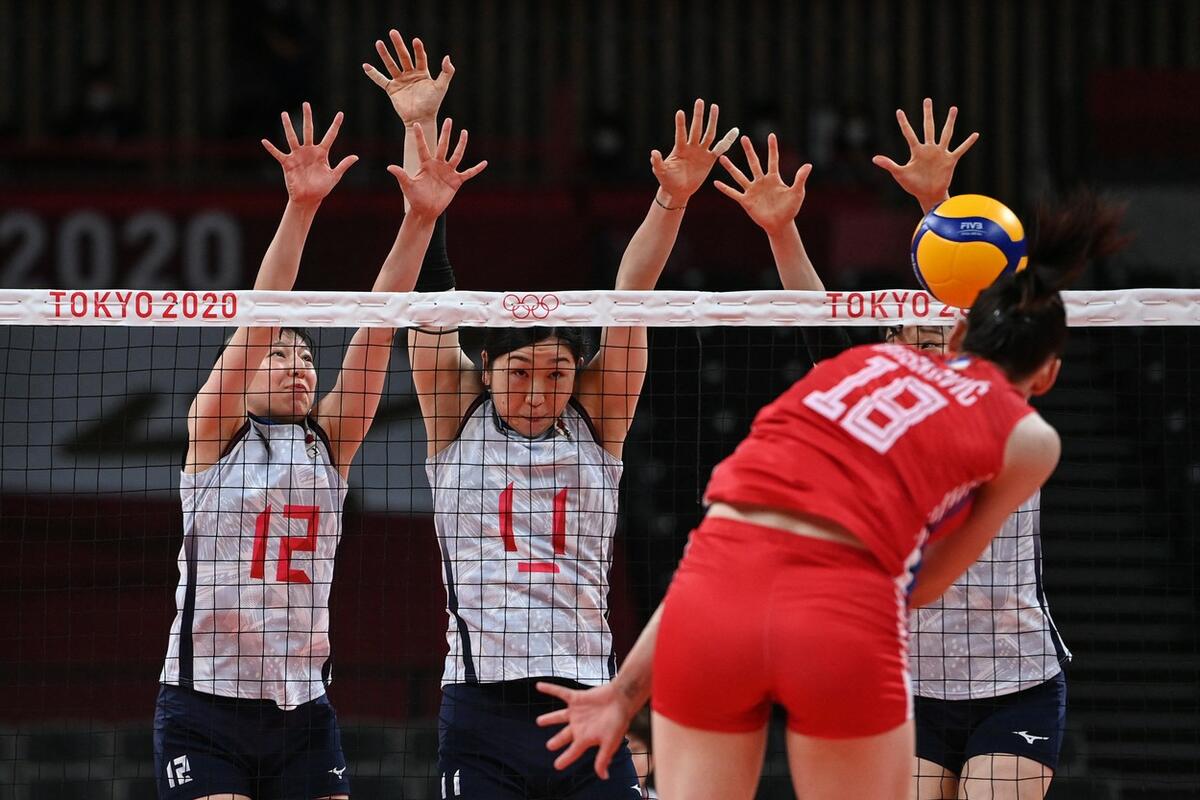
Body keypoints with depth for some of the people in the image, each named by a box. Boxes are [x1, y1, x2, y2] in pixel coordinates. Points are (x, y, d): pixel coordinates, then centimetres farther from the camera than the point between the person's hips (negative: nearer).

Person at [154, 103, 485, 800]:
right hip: (205, 707, -4)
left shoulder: (329, 443, 11)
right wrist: (301, 208, -23)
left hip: (303, 710, 4)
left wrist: (420, 219, -9)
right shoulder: (214, 433, 2)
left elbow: (376, 330, 1)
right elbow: (259, 317, -11)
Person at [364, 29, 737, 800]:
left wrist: (672, 200, -13)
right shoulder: (458, 419, 5)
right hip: (482, 713, -2)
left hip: (587, 706, 2)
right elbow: (431, 289, 0)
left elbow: (629, 304, 0)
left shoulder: (596, 422, 9)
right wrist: (419, 132, -6)